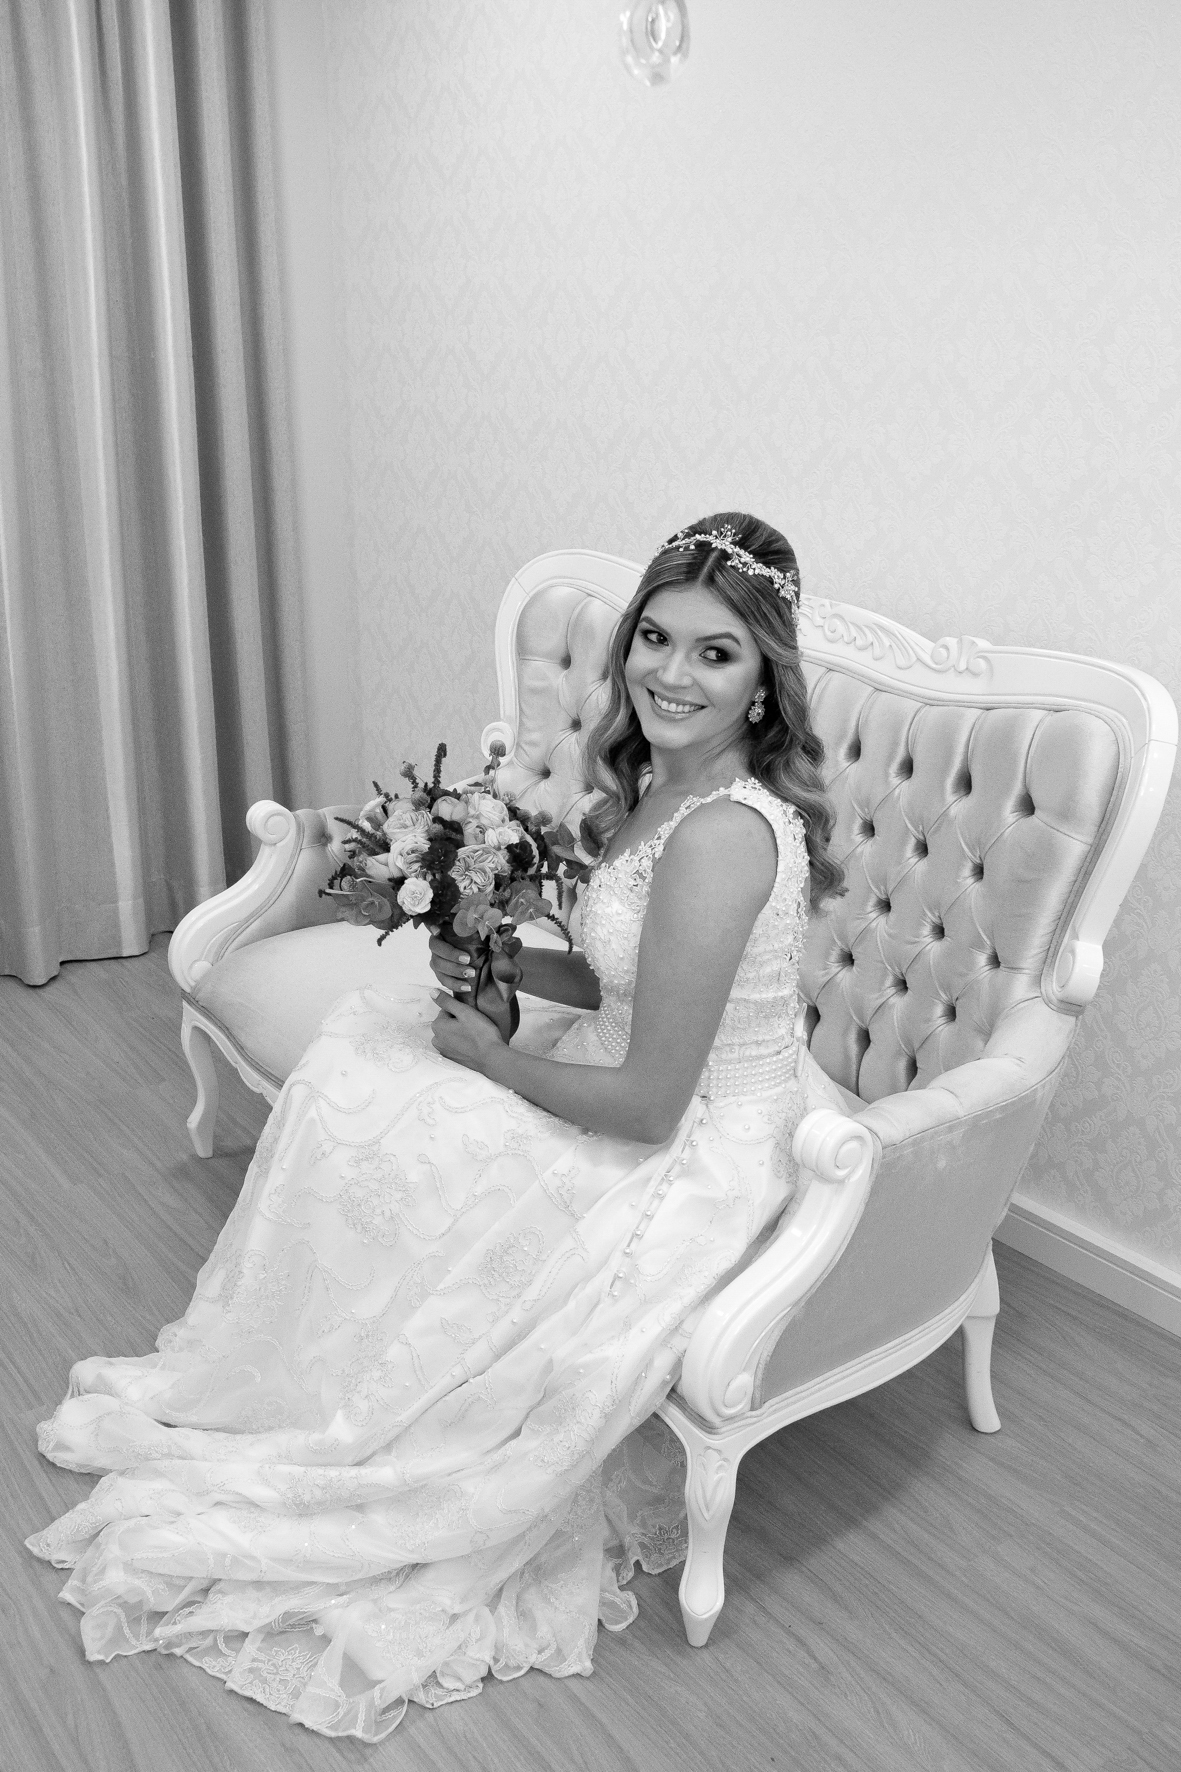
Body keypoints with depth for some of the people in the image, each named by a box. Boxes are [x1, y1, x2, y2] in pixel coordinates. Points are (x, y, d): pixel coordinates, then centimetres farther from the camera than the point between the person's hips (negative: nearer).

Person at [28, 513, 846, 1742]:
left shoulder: (720, 834, -29)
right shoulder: (671, 784, 1)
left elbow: (647, 1100, -26)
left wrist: (488, 1056, -12)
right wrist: (501, 962, -4)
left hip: (692, 1164, -9)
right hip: (669, 1105, 9)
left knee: (370, 1130, -4)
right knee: (354, 1068, 7)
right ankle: (284, 1395, 21)